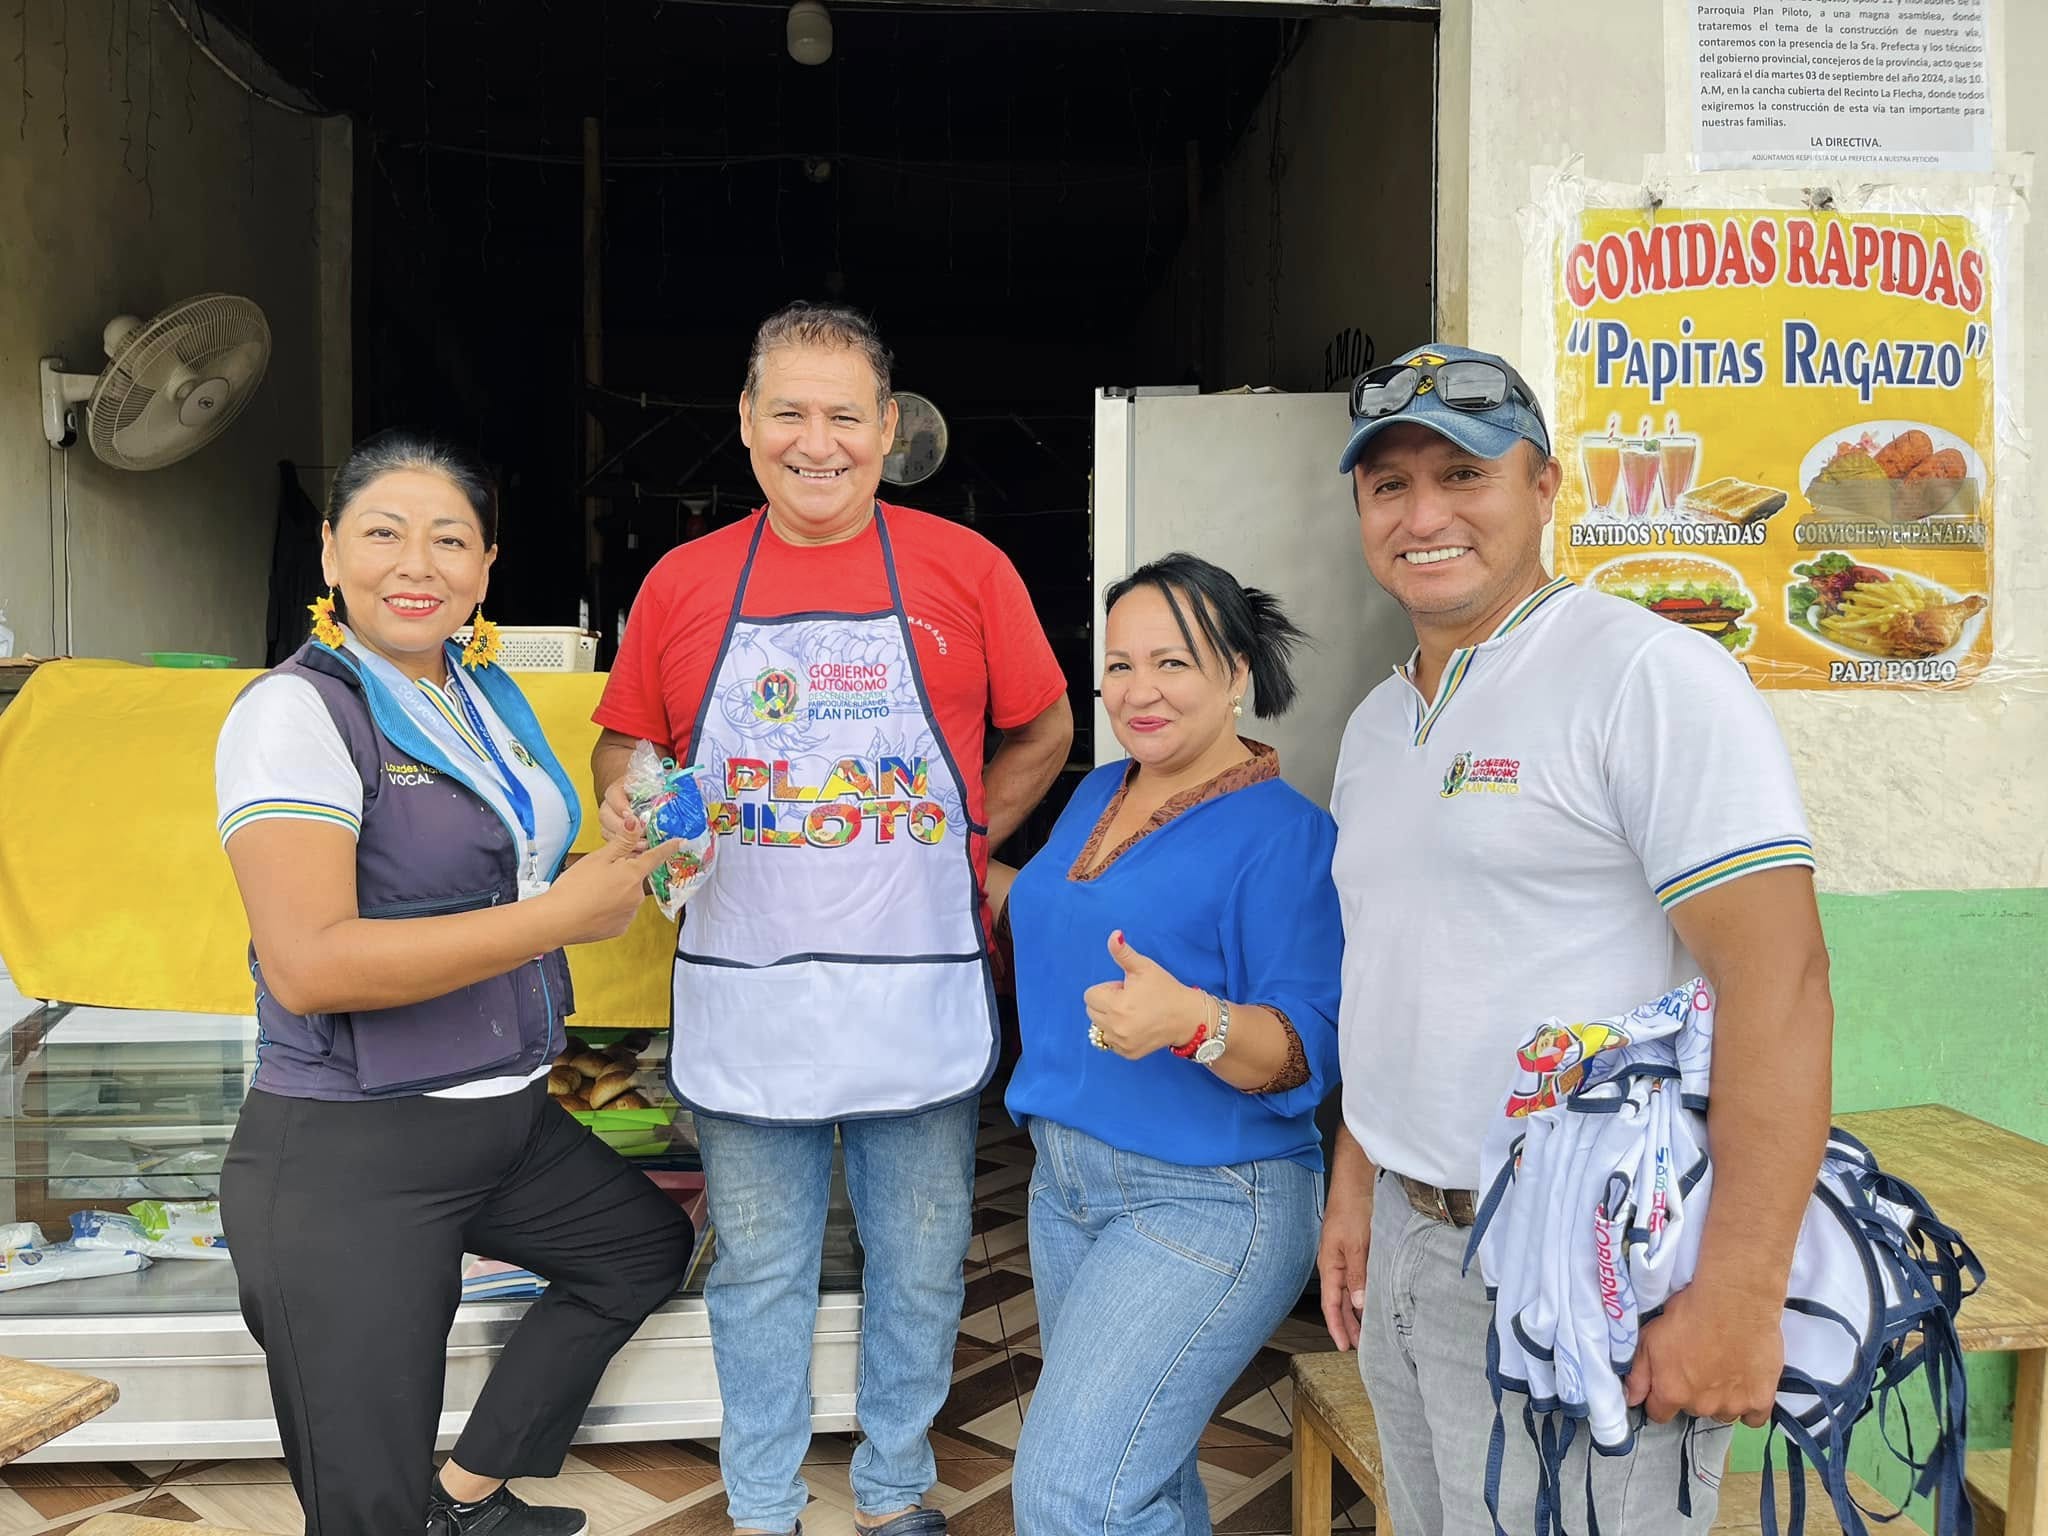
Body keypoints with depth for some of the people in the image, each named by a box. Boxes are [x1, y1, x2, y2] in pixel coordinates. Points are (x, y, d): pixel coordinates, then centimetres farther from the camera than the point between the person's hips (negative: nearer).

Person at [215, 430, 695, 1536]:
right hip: (348, 1154, -8)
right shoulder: (297, 709, -16)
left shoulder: (490, 697, 9)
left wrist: (618, 869, 3)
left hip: (509, 1116, 8)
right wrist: (561, 915, -24)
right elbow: (308, 965, -27)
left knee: (648, 1244, 25)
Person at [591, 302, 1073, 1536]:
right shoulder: (683, 581, 3)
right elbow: (624, 746, 13)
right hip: (746, 1001, 1)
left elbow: (1044, 734, 9)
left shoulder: (963, 567, 0)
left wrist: (960, 841, -1)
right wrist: (628, 801, -9)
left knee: (920, 1272, 15)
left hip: (921, 999, 0)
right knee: (760, 1275, 16)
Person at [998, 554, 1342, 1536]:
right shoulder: (1099, 793, 8)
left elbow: (1307, 1049, -21)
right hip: (1066, 1177, 8)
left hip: (1204, 1199, -7)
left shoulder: (1283, 831, -15)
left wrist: (1192, 1022, -38)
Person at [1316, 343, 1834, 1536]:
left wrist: (1739, 1294, -22)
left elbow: (1779, 979, -20)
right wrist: (1356, 1188, 12)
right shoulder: (1377, 724, 11)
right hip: (1406, 1243, 8)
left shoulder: (1650, 675, -14)